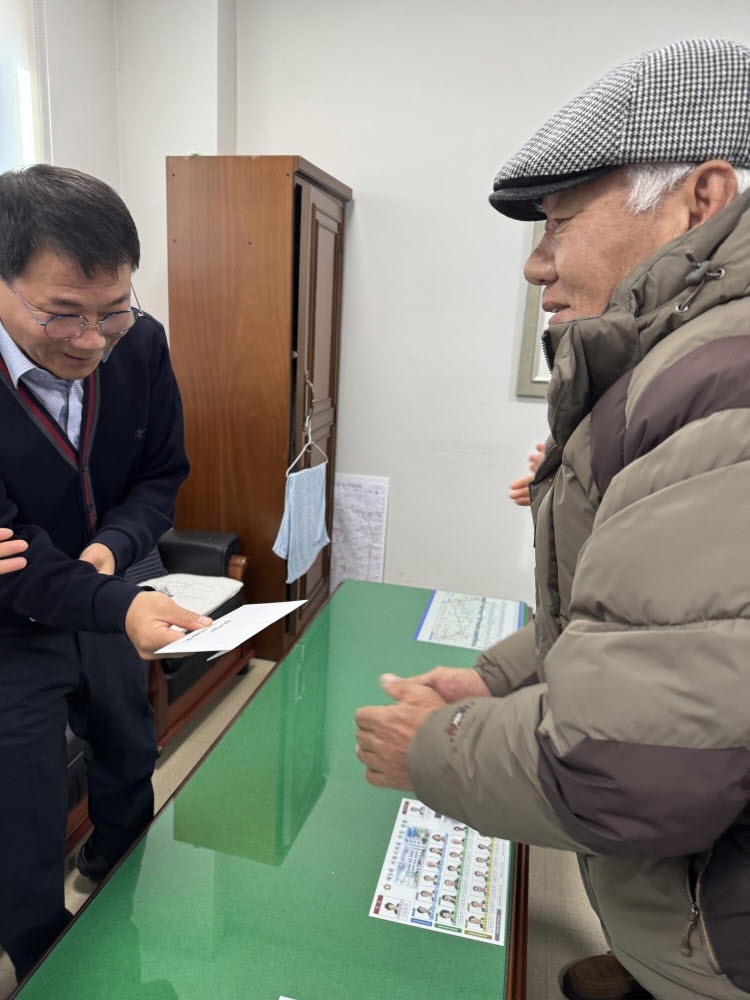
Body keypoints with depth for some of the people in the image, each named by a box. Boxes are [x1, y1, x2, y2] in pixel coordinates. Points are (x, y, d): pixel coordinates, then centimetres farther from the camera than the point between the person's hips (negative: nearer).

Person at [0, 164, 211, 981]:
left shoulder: (140, 345, -15)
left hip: (107, 609, 5)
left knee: (130, 772, 27)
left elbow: (161, 475, -5)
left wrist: (106, 552, -24)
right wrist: (119, 605, -42)